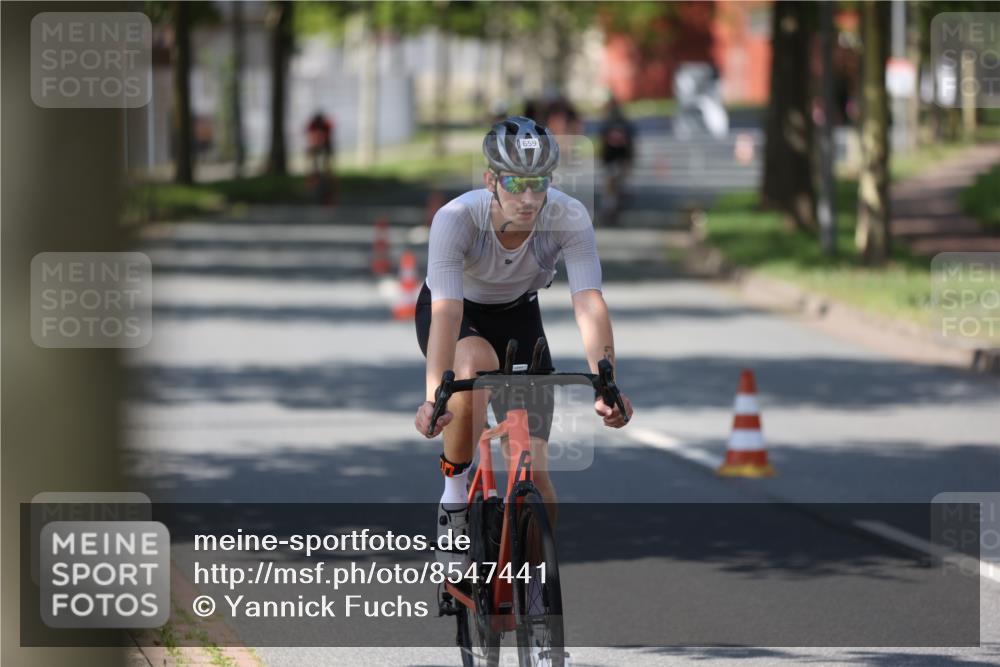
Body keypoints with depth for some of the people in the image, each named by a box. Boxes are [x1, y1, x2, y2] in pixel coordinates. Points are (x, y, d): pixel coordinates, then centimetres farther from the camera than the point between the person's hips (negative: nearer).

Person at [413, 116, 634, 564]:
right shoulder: (456, 219, -34)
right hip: (456, 312, -2)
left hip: (518, 314, 2)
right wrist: (434, 397, -57)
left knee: (533, 463, -9)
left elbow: (590, 305, -38)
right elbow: (446, 313, -43)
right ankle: (454, 501, -19)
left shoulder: (569, 218, -30)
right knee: (476, 362, -38)